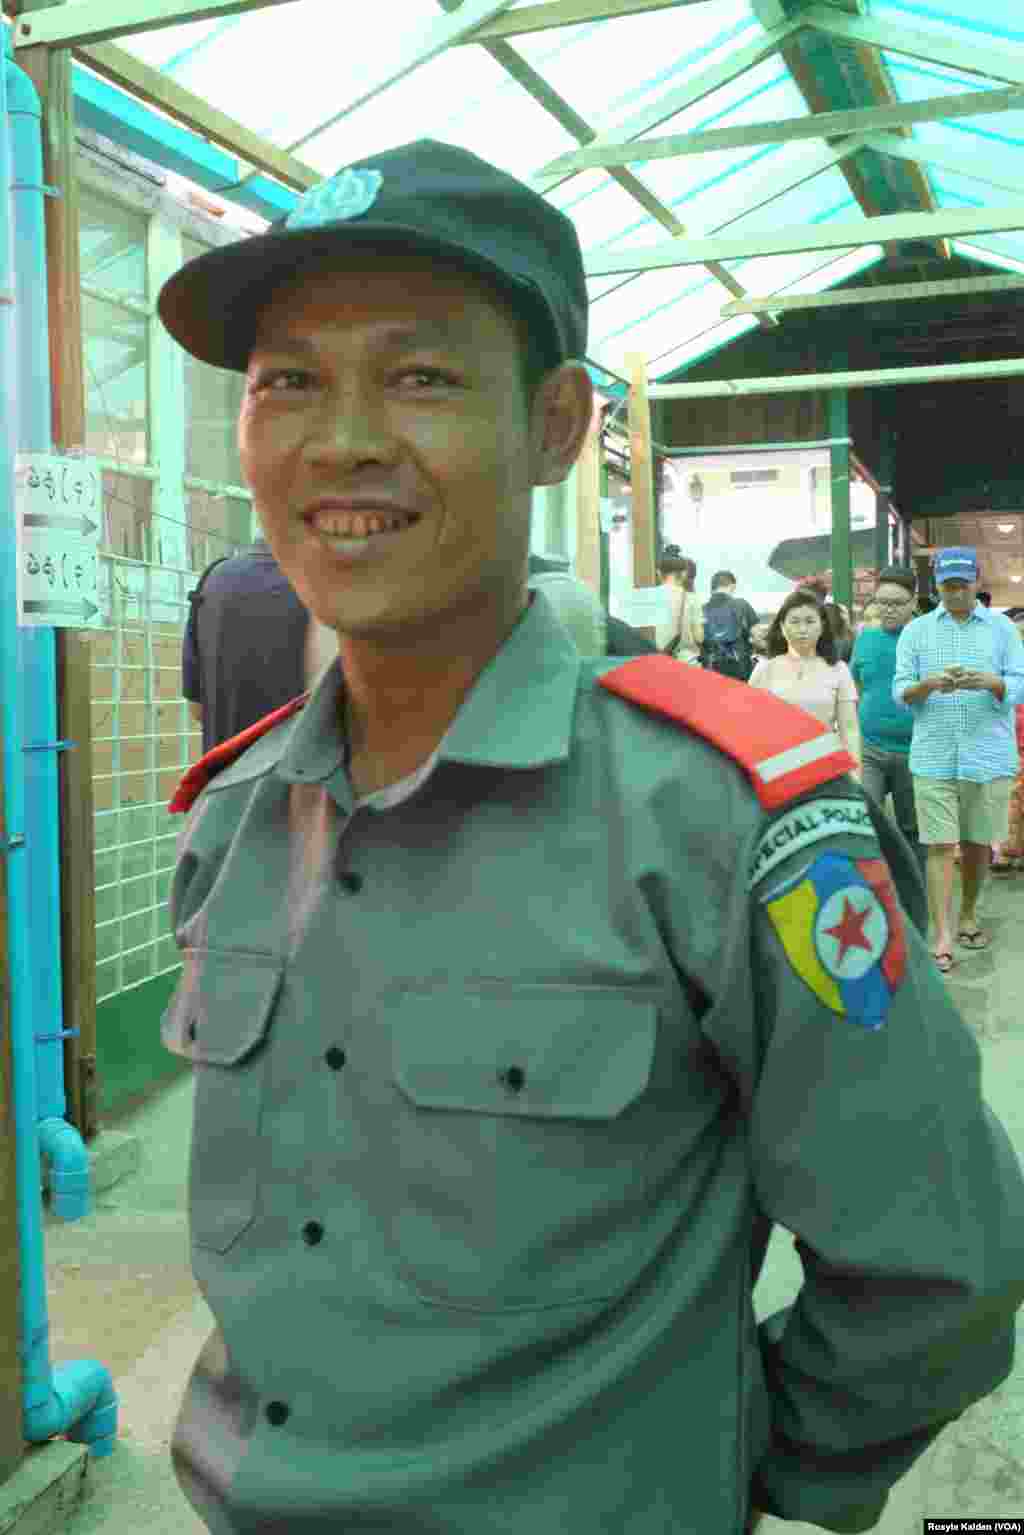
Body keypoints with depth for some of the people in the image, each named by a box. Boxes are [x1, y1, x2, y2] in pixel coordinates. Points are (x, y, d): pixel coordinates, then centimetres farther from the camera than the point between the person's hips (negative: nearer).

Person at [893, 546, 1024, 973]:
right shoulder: (916, 631, 7)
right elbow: (900, 692, 1)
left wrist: (989, 682, -22)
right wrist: (929, 684, -21)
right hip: (934, 757, -1)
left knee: (978, 843, 10)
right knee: (940, 846, -4)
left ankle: (968, 915, 30)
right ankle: (941, 938, -4)